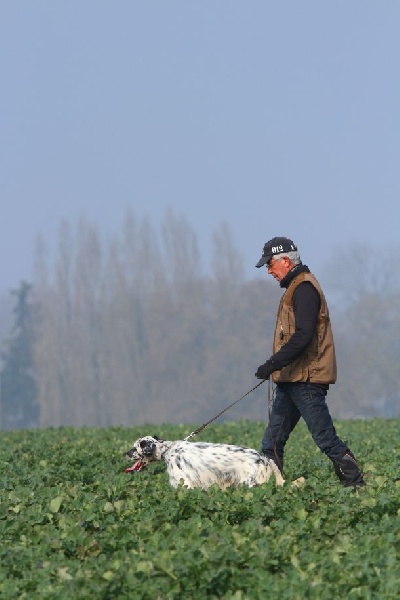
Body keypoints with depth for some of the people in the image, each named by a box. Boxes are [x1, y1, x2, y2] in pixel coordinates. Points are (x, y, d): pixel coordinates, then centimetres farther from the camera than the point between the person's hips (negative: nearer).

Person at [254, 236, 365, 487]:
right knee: (272, 443, 8)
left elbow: (302, 337, -24)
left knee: (326, 439, -9)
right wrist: (276, 367, 18)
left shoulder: (304, 288, -14)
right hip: (291, 379, 11)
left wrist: (273, 364, -25)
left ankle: (356, 484, -4)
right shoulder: (294, 287, 19)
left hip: (307, 381, -11)